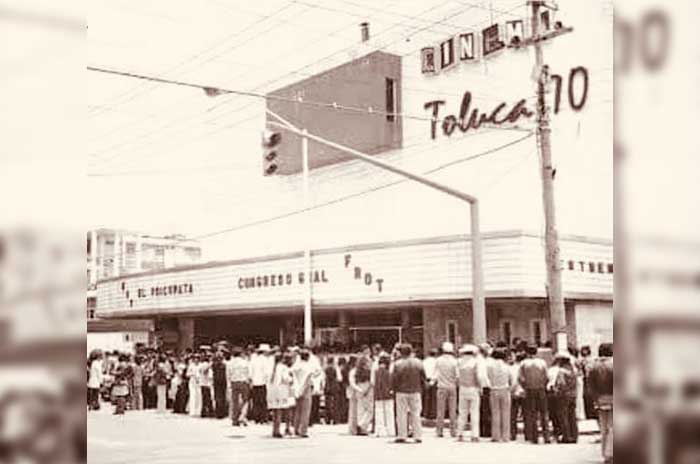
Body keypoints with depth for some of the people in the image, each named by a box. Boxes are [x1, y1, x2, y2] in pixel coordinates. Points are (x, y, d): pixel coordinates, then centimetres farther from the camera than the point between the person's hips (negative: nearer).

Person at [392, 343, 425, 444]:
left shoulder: (398, 364, -10)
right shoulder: (418, 363, -1)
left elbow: (394, 379, -8)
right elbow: (423, 377, 5)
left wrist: (395, 388, 10)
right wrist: (420, 388, 17)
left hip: (401, 392, -2)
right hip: (415, 391, 2)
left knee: (402, 414, 4)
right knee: (416, 414, 8)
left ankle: (402, 436, 3)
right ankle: (418, 436, 7)